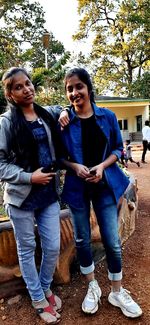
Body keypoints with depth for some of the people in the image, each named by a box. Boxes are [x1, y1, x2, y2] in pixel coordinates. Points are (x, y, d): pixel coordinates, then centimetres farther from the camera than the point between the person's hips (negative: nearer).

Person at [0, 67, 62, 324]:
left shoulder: (46, 116, 6)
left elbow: (55, 150, 22)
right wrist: (29, 177, -17)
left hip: (48, 194, 4)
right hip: (21, 196, -3)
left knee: (53, 247, 11)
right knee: (27, 249, 12)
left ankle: (46, 288, 39)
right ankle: (38, 299, 34)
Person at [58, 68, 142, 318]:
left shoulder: (108, 117, -2)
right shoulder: (64, 121, -5)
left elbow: (117, 148, 4)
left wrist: (102, 166, -13)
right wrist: (75, 166, -18)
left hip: (105, 185, 1)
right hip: (77, 187, 0)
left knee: (112, 241, 7)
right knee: (82, 240, 12)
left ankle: (117, 292, 31)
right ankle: (92, 287, 37)